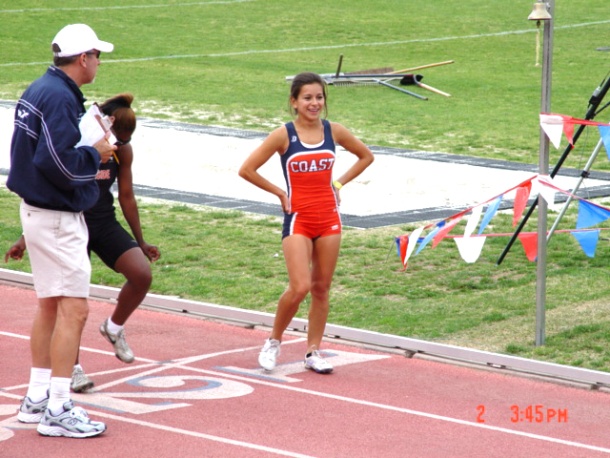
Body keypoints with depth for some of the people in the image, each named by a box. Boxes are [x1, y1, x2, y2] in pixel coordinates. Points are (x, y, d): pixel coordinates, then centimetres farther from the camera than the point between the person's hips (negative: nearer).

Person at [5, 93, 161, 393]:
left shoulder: (123, 151, -2)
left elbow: (126, 197, 11)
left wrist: (140, 242, 16)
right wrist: (26, 237, -10)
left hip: (105, 223, 4)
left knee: (142, 274, -16)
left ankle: (114, 328, 11)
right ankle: (73, 367, 10)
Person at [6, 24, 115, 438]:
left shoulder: (40, 89, 11)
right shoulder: (60, 98, -20)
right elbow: (58, 162, -27)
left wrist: (85, 167, 7)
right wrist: (95, 156, -11)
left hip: (38, 211, 11)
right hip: (57, 217, -11)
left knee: (50, 306, 18)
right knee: (74, 309, -9)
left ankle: (36, 399, 26)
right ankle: (58, 411, -9)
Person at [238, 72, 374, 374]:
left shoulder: (333, 132, 2)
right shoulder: (284, 135, -8)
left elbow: (366, 156, 18)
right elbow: (246, 170, -7)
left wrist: (339, 182, 8)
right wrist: (279, 193, -4)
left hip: (329, 218, 4)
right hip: (298, 219, -4)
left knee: (321, 289, 7)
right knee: (300, 287, -14)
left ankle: (313, 352, 16)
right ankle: (273, 342, 7)